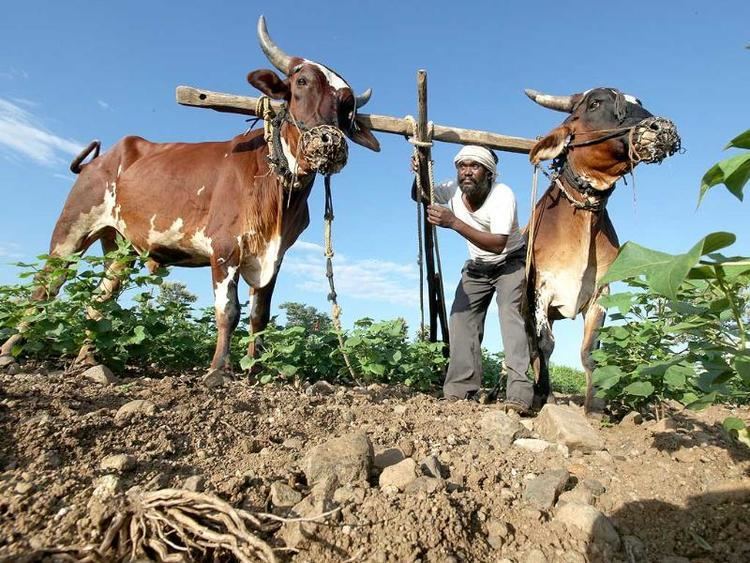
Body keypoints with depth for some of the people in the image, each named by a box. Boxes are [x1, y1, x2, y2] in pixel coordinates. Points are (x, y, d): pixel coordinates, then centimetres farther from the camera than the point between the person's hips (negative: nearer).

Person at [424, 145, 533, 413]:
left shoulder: (502, 195, -28)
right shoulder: (453, 190, -13)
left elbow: (498, 244, -39)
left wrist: (454, 222, -46)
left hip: (510, 262, -5)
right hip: (477, 266, 5)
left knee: (510, 313, -26)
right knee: (461, 317, -9)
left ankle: (519, 394, -26)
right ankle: (460, 390, -6)